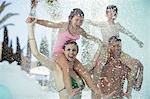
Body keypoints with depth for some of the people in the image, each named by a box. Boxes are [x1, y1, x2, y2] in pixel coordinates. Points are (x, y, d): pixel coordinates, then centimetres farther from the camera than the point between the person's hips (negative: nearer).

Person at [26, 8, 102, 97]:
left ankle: (99, 93, -6)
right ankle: (70, 91, -49)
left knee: (84, 72, -6)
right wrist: (35, 20, -27)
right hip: (58, 52, -6)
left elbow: (87, 35, 27)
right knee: (66, 67, -37)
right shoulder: (64, 26, -10)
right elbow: (48, 23, -14)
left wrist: (96, 39, 10)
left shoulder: (79, 30, 6)